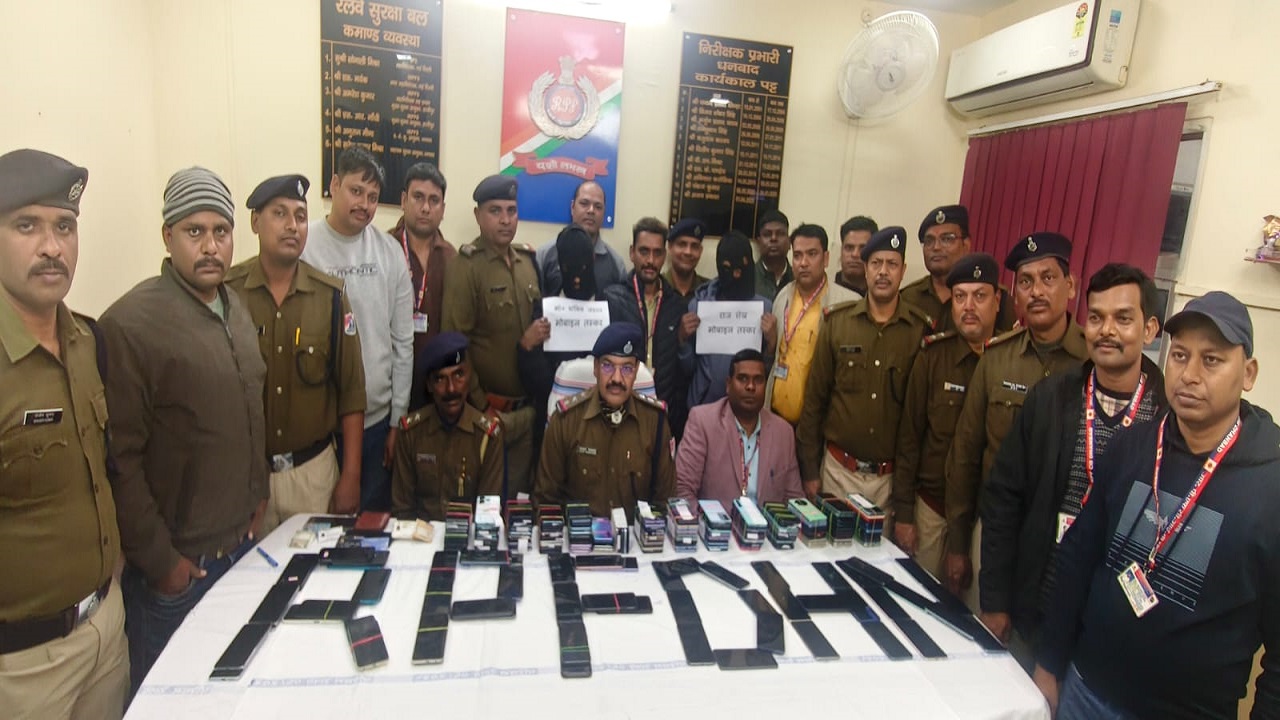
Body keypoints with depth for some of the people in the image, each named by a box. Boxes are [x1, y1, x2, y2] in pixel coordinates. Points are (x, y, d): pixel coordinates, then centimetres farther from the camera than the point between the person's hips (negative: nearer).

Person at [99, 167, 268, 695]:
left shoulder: (236, 310, 7)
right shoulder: (131, 323, -18)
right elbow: (118, 459, -18)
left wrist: (256, 496, 12)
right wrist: (161, 559, -14)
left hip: (241, 546, 6)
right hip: (175, 564, -6)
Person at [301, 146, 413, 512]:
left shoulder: (390, 251, 2)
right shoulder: (303, 247, -8)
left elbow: (403, 342, 5)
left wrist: (398, 418, 5)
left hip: (379, 418, 3)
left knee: (376, 515, 16)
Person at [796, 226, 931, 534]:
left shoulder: (920, 329, -4)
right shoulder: (836, 322, -2)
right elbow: (815, 397, 2)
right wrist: (809, 468, 1)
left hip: (891, 475, 0)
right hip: (838, 469, 0)